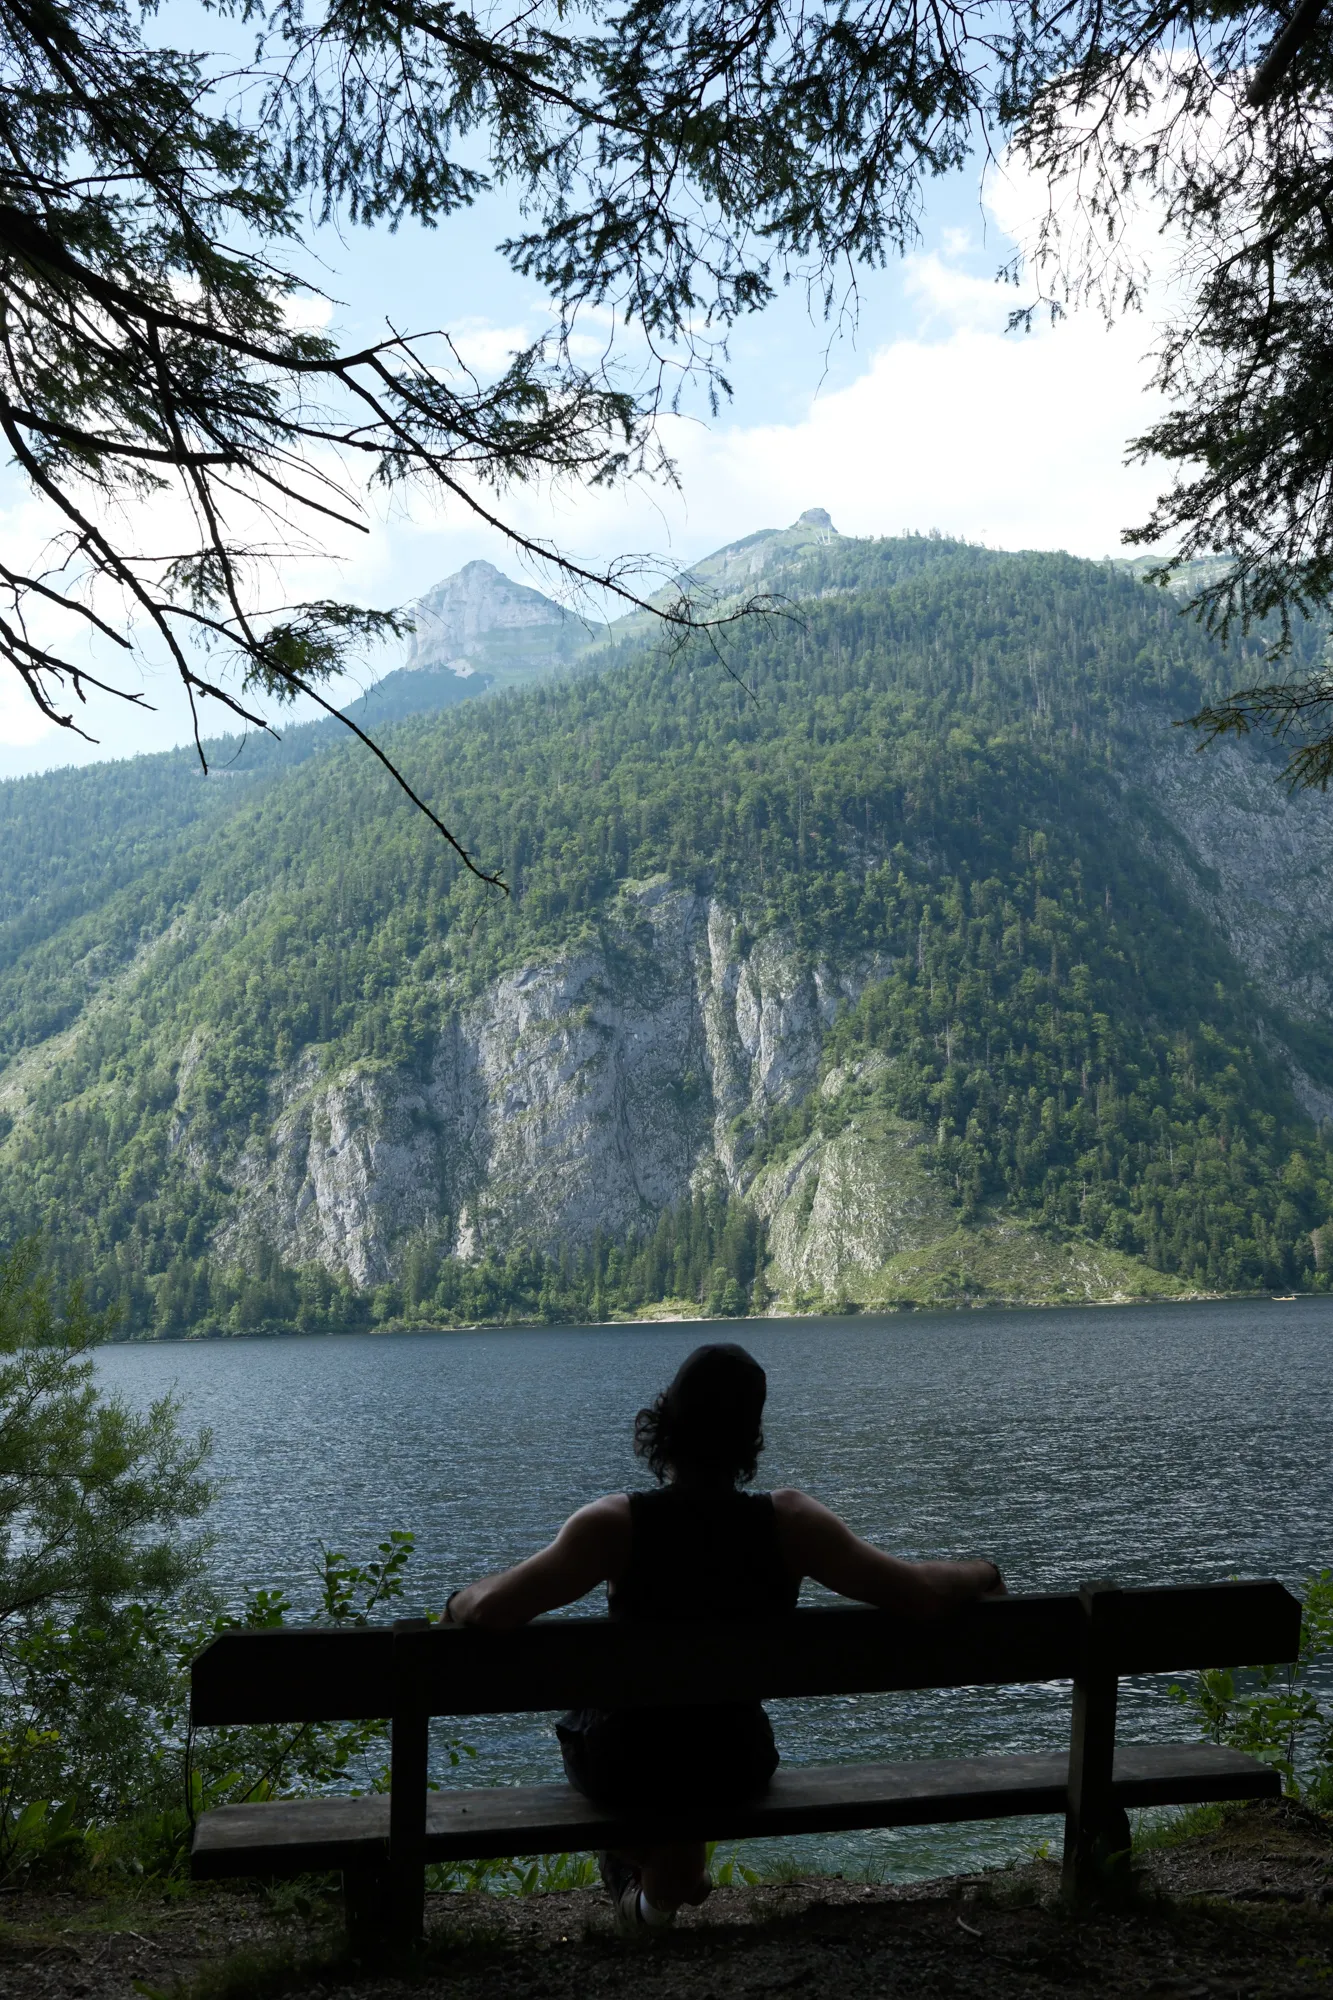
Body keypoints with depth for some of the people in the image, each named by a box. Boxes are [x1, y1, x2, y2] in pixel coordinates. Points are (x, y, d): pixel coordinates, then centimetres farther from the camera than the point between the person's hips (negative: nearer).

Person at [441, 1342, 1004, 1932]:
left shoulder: (616, 1523, -25)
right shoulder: (790, 1521, -20)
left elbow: (491, 1610, -29)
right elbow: (920, 1594, -18)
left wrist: (459, 1600, -6)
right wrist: (981, 1574, 2)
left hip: (622, 1772, -1)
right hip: (736, 1770, 2)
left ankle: (640, 1857, 42)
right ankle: (669, 1879, 42)